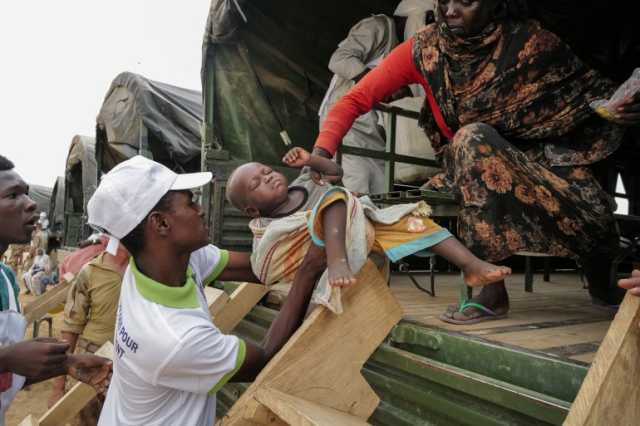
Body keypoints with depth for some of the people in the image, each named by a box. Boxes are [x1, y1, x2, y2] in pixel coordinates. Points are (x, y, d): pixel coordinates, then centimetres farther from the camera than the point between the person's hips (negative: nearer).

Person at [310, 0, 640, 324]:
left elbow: (587, 85, -2)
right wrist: (322, 151, -29)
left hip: (542, 160, 1)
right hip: (469, 171, 0)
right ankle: (492, 287, -24)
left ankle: (600, 281, 12)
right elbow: (356, 99, -14)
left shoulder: (530, 42, -14)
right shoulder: (423, 50, -12)